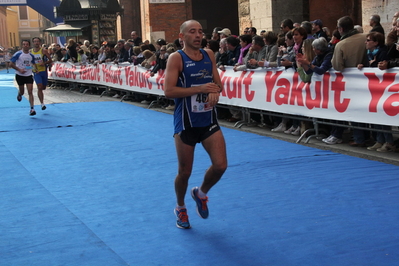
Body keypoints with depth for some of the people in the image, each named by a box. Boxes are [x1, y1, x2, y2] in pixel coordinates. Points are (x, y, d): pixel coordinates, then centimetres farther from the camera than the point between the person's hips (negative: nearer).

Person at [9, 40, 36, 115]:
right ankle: (19, 94, 48)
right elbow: (11, 64, -9)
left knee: (30, 92, -9)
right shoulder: (18, 54, -10)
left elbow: (34, 64, 18)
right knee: (22, 91, 9)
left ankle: (32, 109, -10)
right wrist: (19, 70, -19)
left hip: (28, 75, 2)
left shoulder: (31, 55, 3)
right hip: (20, 75, -2)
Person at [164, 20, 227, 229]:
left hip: (209, 120, 4)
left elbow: (218, 84, 13)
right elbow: (168, 91, -18)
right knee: (185, 172, 6)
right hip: (186, 123, -4)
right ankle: (180, 208, 33)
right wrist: (200, 89, -22)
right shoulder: (176, 58, -9)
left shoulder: (209, 54, 7)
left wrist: (215, 91, -12)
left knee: (220, 165, -7)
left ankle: (201, 193, 24)